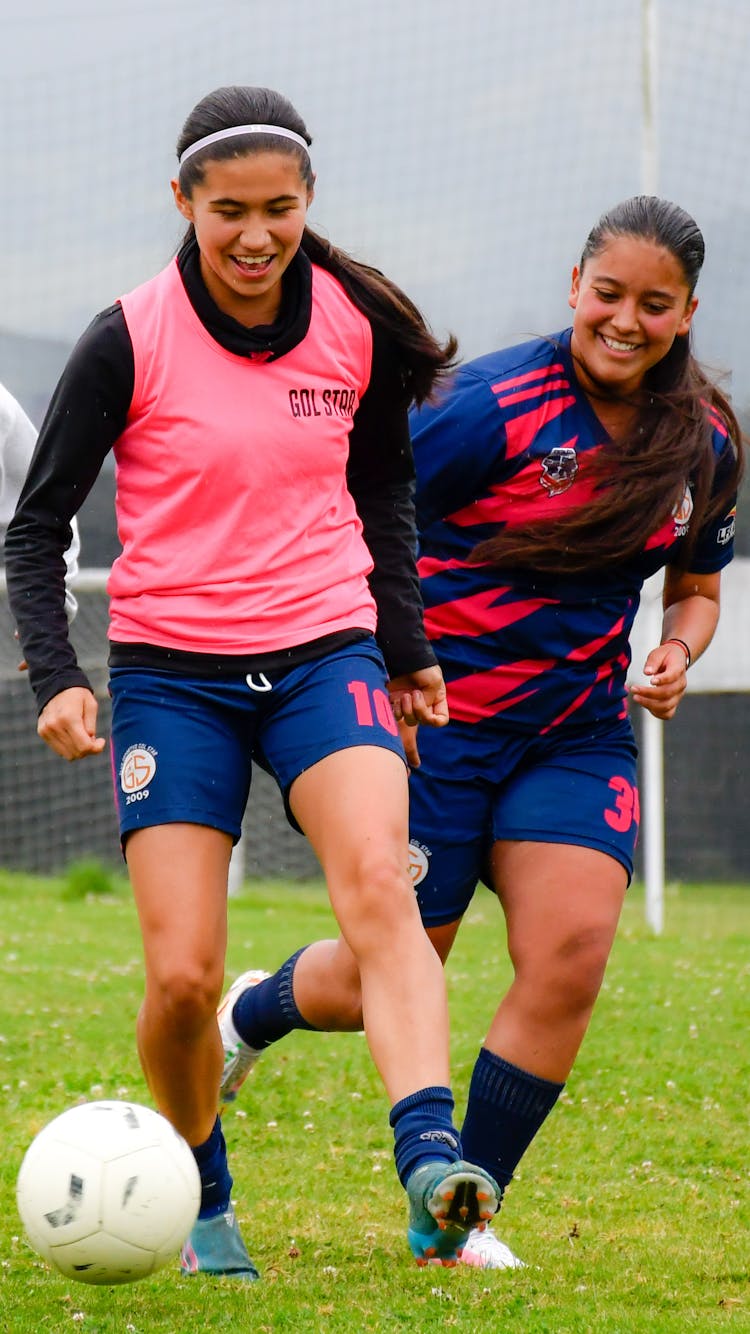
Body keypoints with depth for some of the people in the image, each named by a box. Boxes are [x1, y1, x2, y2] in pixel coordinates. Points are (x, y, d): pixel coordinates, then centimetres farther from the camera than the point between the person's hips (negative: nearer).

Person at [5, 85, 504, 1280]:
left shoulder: (359, 325, 1)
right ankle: (202, 1203, 17)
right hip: (171, 674, -1)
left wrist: (405, 645, 20)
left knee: (379, 882, -26)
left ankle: (431, 1165, -39)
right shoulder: (130, 341, -8)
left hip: (325, 654, 2)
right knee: (180, 976, -9)